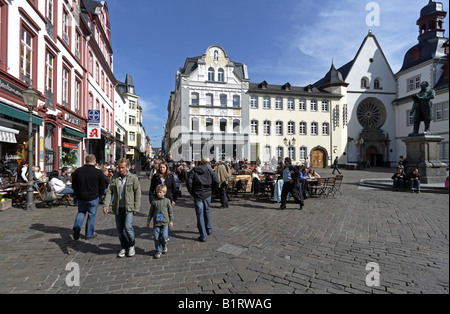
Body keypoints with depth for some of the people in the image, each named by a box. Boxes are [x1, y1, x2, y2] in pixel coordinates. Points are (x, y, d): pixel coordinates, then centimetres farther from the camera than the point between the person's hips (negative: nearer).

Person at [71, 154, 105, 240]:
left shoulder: (77, 171, -3)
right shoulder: (98, 172, -12)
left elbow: (74, 186, 7)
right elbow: (102, 187, -4)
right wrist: (99, 195, 13)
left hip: (81, 197, 3)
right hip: (93, 198, -3)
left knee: (81, 212, 23)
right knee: (91, 215, 9)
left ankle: (77, 227, 2)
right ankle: (89, 234, 18)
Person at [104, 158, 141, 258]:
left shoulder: (133, 178, -3)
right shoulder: (114, 178, 7)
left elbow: (137, 193, -3)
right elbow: (109, 192, 6)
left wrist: (136, 208, -8)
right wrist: (106, 205, -6)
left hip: (129, 207, -4)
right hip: (118, 207, 4)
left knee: (128, 227, -12)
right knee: (119, 228, 8)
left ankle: (131, 246, 12)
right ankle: (124, 248, 26)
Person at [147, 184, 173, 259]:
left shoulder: (167, 201, 1)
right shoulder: (154, 201, 3)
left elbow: (170, 211, 6)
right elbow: (151, 212, 11)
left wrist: (171, 221, 4)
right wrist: (148, 221, 11)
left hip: (165, 222, -1)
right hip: (156, 222, 2)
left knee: (164, 236, -9)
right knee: (156, 237, 2)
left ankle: (164, 245, 23)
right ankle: (158, 251, 18)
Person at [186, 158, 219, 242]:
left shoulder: (193, 171, -4)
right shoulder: (209, 170, 2)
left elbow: (189, 183, -13)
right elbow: (216, 182, -4)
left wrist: (192, 192, 0)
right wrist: (211, 190, 7)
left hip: (197, 195, -3)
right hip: (207, 195, 3)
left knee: (200, 215, 2)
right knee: (207, 211, 23)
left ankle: (203, 236, 5)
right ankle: (209, 229, 37)